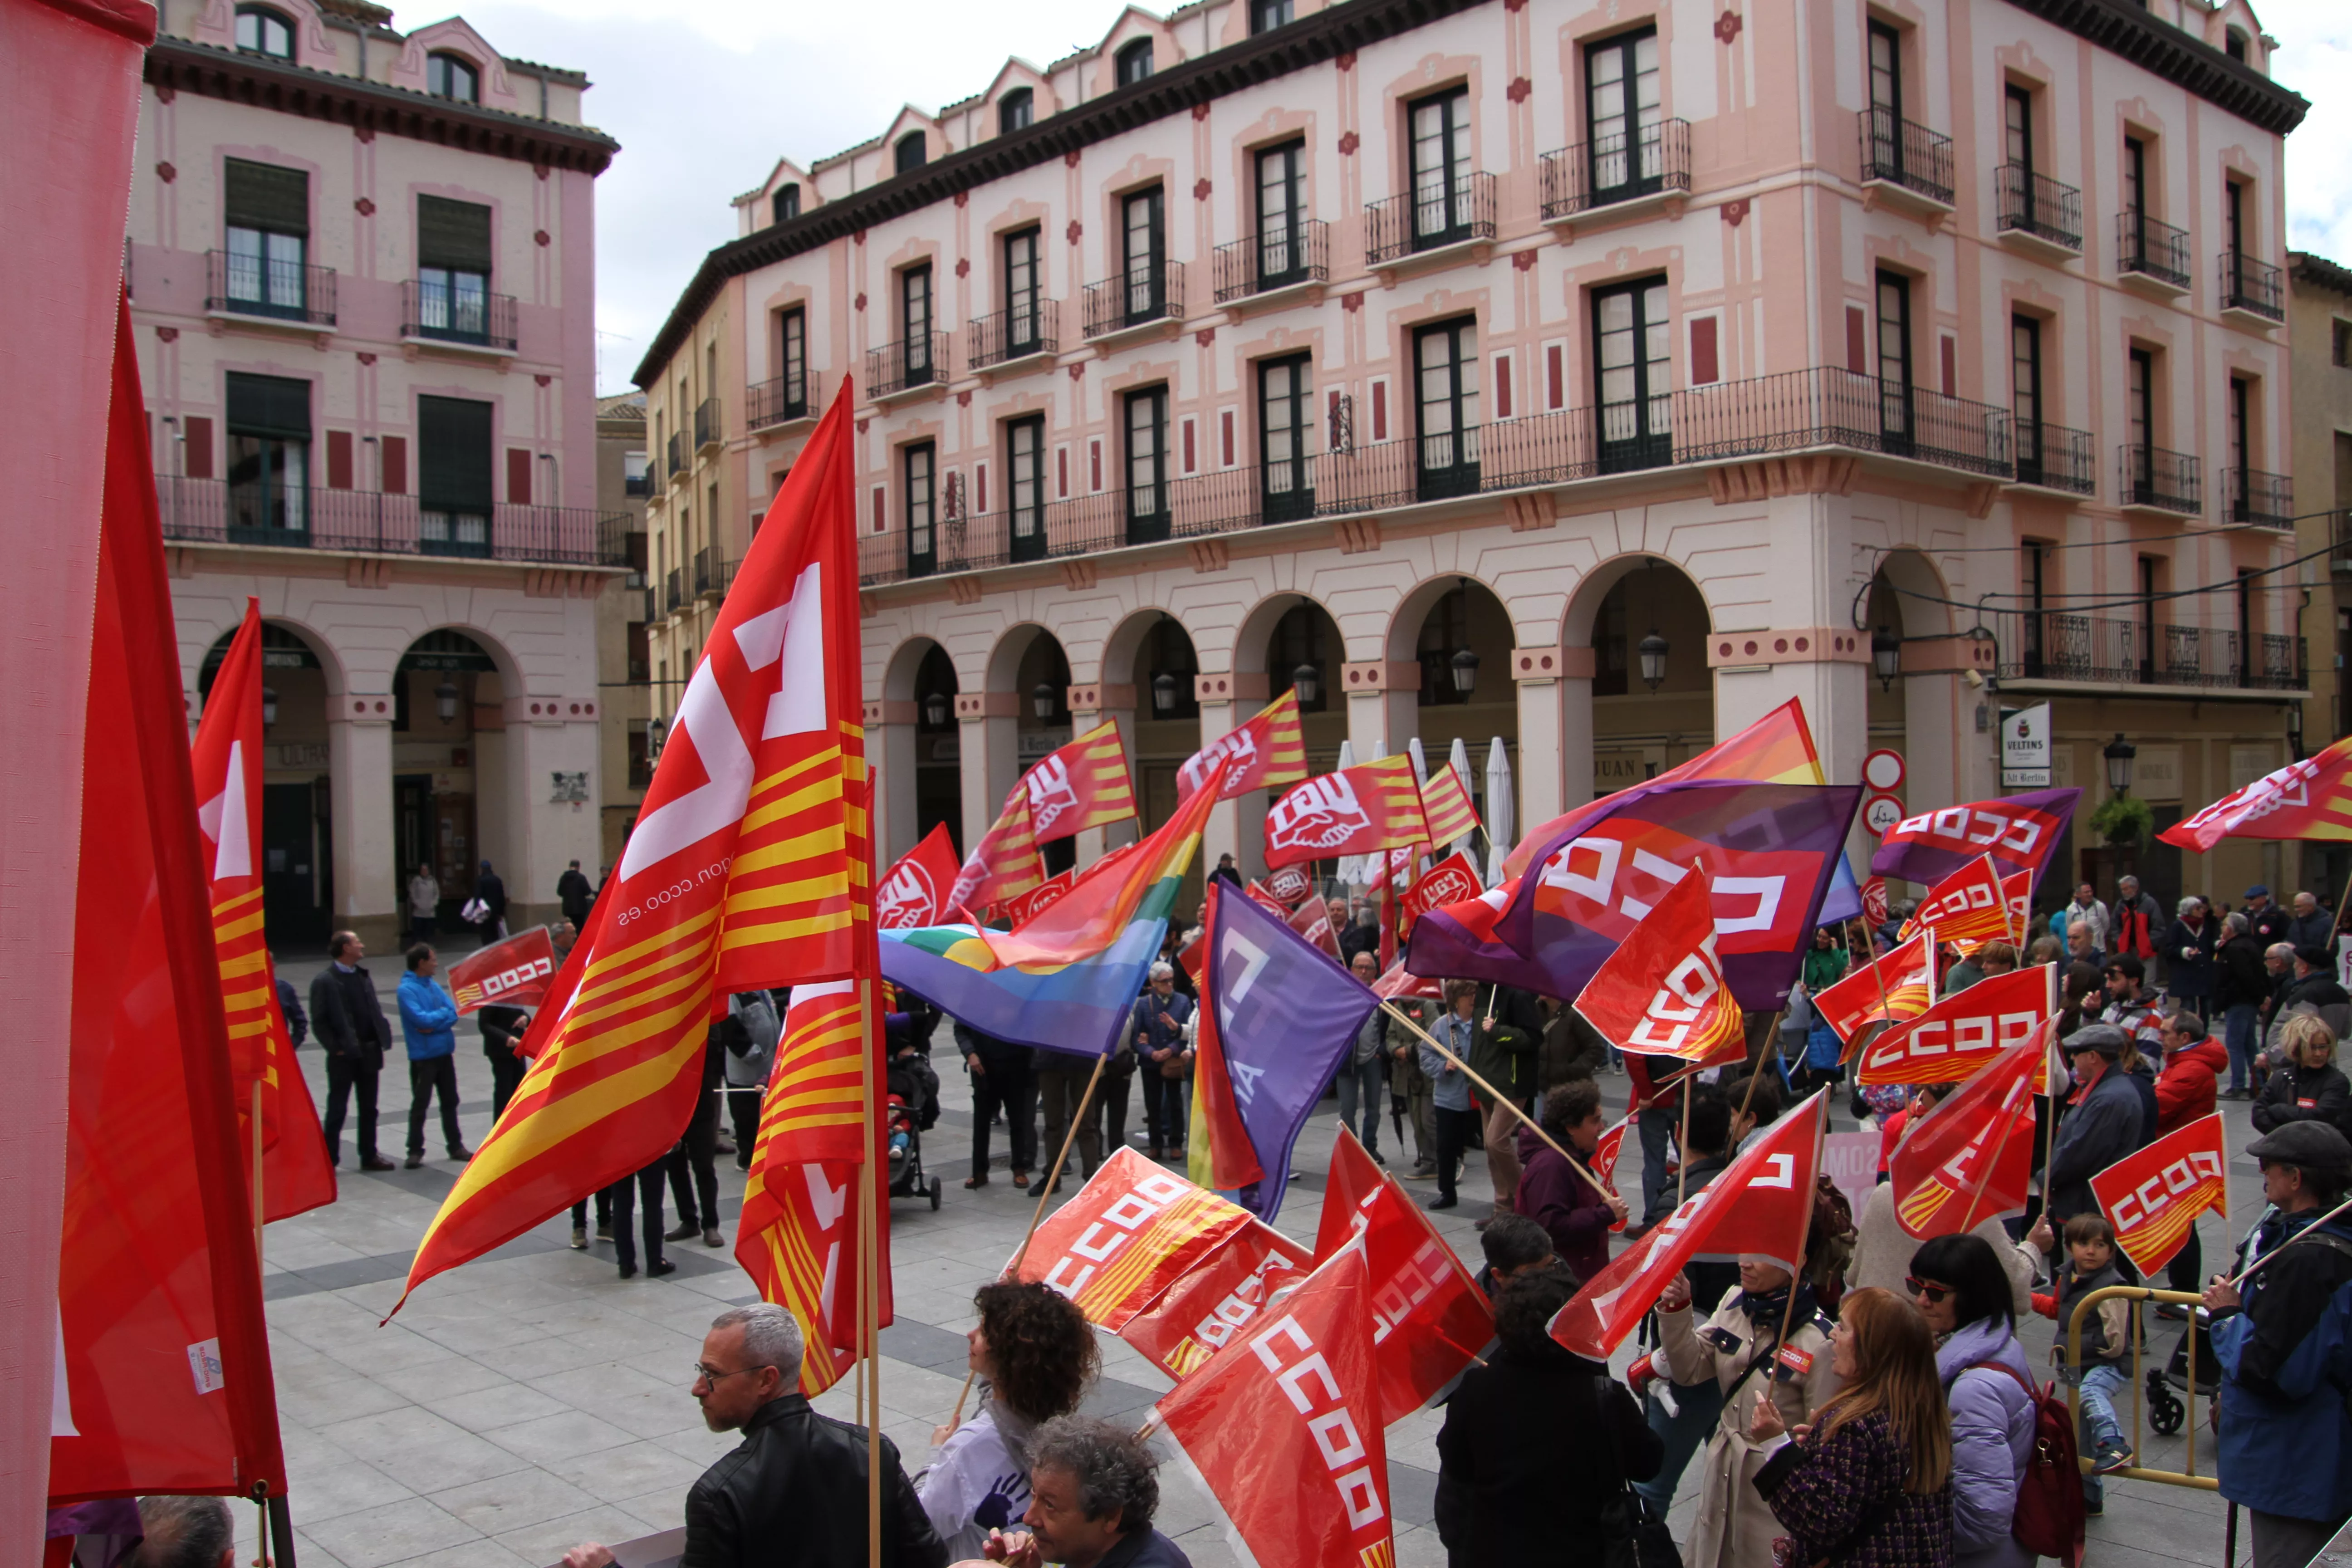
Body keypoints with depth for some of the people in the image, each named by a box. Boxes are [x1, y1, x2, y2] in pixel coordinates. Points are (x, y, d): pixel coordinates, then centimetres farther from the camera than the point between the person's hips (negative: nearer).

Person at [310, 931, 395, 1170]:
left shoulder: (364, 977, 11)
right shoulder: (324, 981, -9)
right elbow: (319, 1021, -10)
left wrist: (383, 1036, 2)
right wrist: (335, 1047, -14)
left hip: (369, 1053, 6)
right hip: (344, 1055, -6)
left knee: (369, 1108, 12)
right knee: (337, 1109, 2)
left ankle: (369, 1156, 20)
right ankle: (329, 1160, 10)